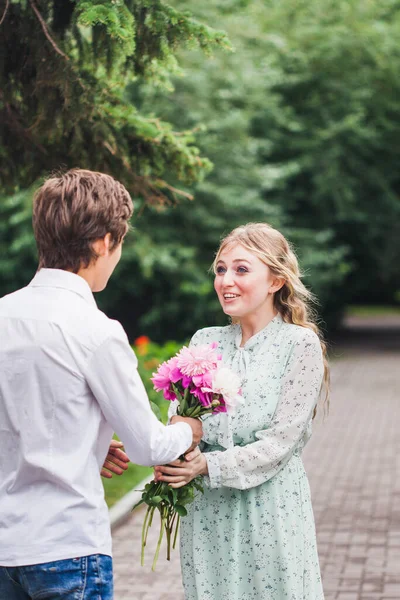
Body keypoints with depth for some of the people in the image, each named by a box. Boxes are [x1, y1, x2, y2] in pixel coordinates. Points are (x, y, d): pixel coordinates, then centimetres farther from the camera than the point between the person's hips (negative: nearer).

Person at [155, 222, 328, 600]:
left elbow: (282, 440, -11)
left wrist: (209, 466, -19)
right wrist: (174, 461, -14)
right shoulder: (204, 341, 9)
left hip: (270, 508, -4)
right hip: (206, 512, 4)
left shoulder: (300, 344, -6)